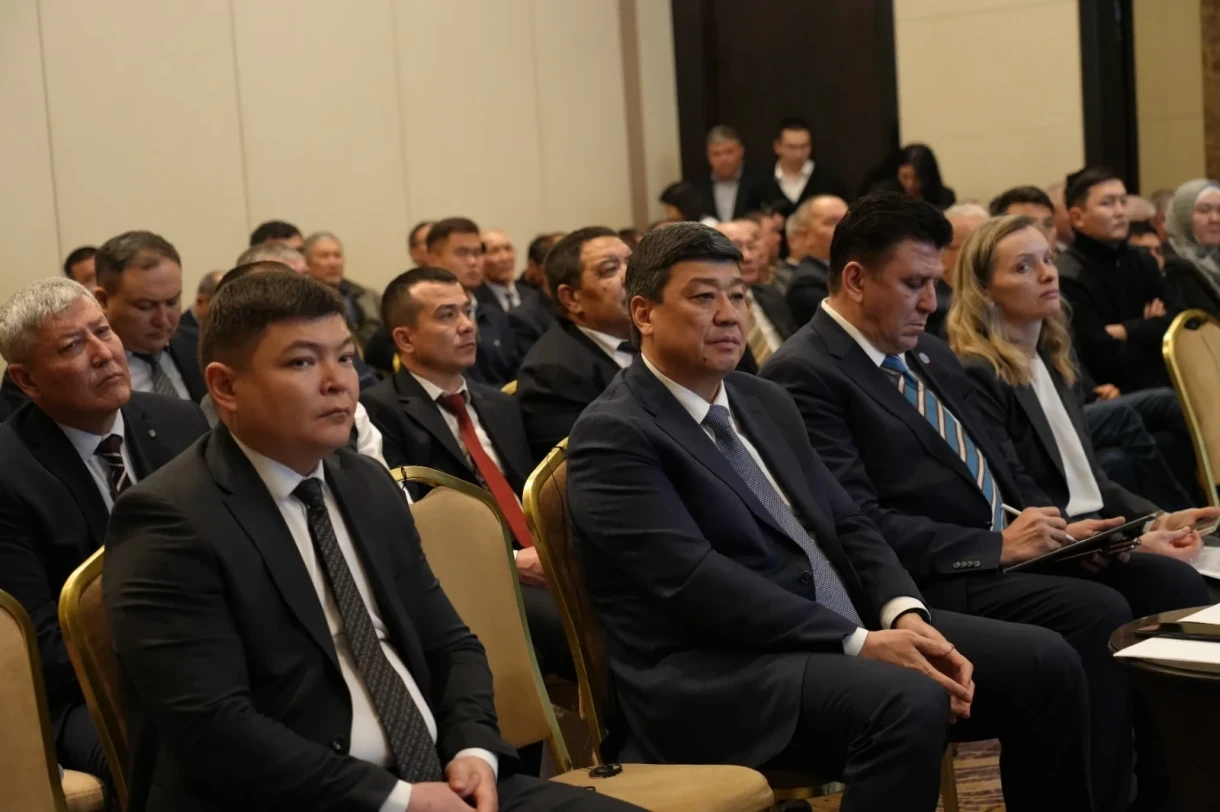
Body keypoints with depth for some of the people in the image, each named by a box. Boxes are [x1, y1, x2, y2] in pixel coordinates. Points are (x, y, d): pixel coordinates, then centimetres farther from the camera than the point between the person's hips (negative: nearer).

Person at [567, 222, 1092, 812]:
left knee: (1043, 663, -4)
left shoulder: (765, 401, 17)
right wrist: (861, 644, -23)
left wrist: (905, 616, -7)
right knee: (908, 703, -34)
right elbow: (696, 582, -20)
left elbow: (845, 526, 15)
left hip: (846, 635, 8)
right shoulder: (612, 436, -10)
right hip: (713, 676, -8)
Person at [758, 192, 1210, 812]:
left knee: (1170, 581, -7)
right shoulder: (803, 373, -10)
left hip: (1012, 550, 9)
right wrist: (994, 547, -19)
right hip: (935, 582, -9)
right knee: (1099, 612, -26)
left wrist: (1060, 528, 3)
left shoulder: (930, 354, 20)